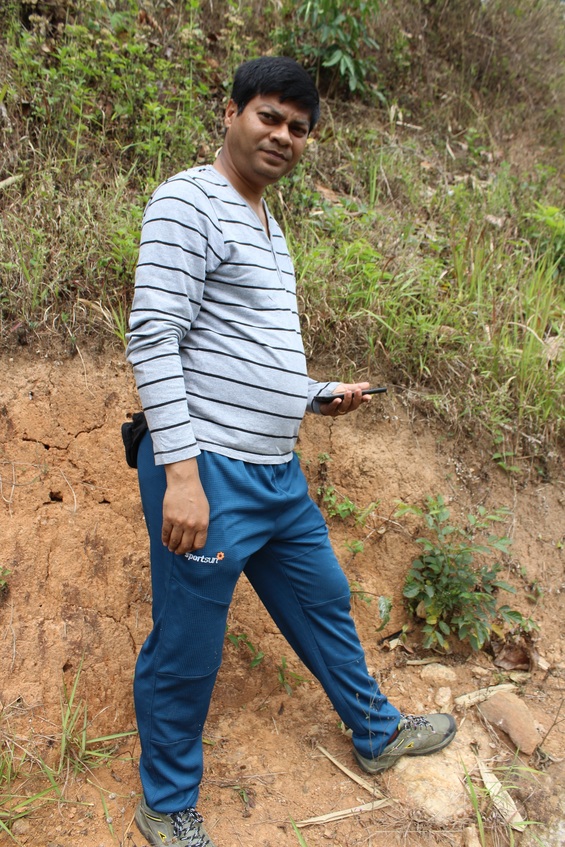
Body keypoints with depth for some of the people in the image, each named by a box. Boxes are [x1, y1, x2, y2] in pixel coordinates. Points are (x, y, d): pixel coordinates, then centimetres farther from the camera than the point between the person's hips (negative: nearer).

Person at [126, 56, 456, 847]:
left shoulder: (267, 225, 19)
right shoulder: (190, 201, -9)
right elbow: (153, 338, -18)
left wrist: (320, 394, 18)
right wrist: (181, 471, -24)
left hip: (280, 474, 9)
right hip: (208, 474, -9)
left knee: (324, 604, 22)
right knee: (186, 653, 6)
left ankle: (377, 733, 46)